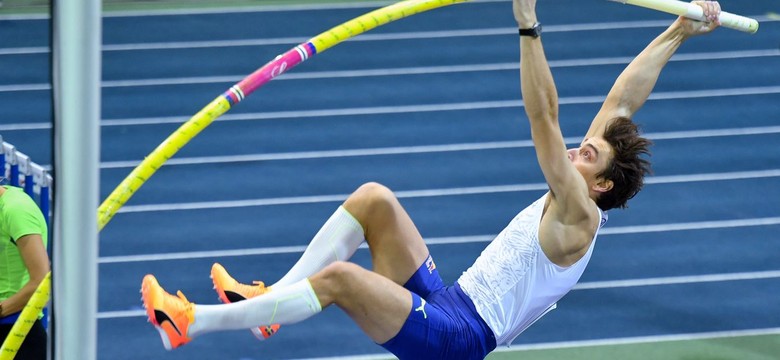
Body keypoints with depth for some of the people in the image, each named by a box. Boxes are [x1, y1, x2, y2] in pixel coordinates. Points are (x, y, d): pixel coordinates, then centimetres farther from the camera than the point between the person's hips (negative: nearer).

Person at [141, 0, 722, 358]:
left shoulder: (580, 218, -12)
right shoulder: (570, 202, 13)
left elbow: (544, 119, -22)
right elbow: (621, 104, 15)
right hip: (445, 302, 10)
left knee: (339, 276, -28)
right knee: (373, 198, 1)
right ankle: (270, 299, -4)